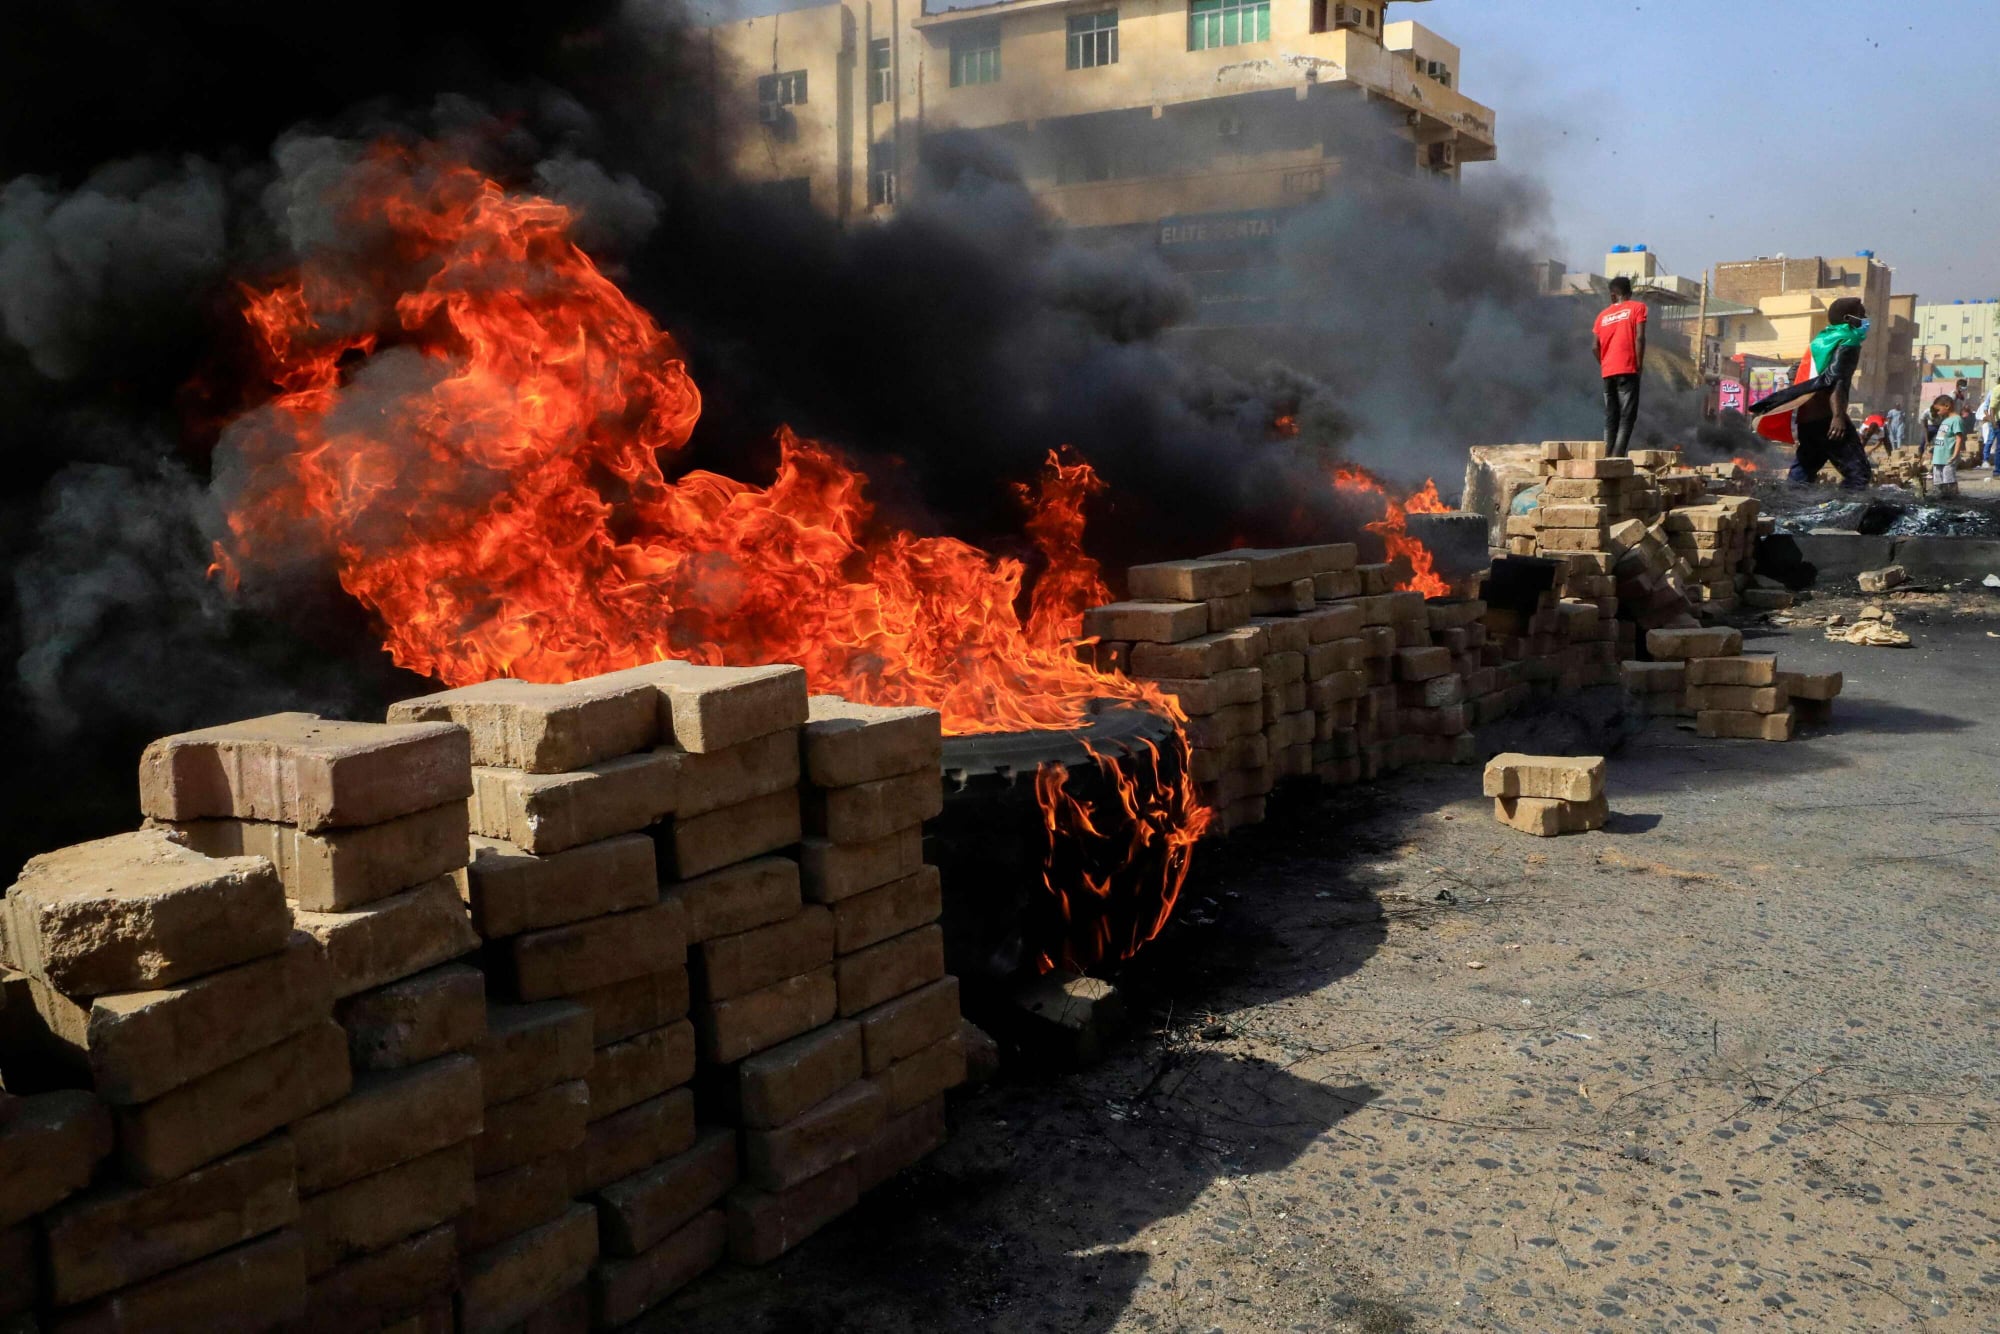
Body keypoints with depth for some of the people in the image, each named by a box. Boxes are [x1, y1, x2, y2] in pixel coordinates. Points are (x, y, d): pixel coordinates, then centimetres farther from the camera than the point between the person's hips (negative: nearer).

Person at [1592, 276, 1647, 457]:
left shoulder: (1603, 314, 14)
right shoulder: (1637, 307, 3)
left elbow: (1595, 346, 6)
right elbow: (1639, 338, -9)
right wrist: (1639, 366, -4)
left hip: (1607, 372, 4)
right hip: (1627, 370, -4)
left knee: (1610, 418, 9)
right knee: (1627, 417, -7)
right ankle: (1618, 456, -19)